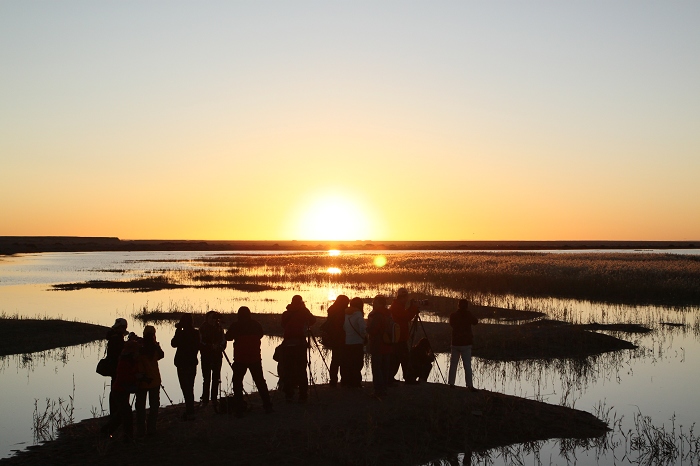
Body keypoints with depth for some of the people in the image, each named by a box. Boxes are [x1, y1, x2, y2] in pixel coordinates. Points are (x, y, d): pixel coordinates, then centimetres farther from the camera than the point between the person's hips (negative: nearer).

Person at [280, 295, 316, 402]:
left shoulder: (286, 314, 4)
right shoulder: (304, 313, -2)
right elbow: (313, 320, 9)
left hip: (287, 344, 2)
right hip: (300, 344, -1)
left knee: (288, 370, 8)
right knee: (301, 370, 5)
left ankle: (288, 395, 7)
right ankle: (303, 395, 4)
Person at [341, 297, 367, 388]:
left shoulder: (345, 313, 4)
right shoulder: (358, 314, -12)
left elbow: (343, 327, 9)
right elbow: (362, 329, -20)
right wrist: (364, 336, -3)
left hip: (346, 342, 5)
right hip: (357, 343, -5)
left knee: (346, 363, 13)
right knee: (357, 364, 2)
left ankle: (346, 382, 18)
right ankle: (355, 383, 2)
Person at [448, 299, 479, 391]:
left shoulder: (453, 316, -1)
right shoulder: (468, 316, -8)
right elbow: (475, 321, 8)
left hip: (455, 343, 3)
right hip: (466, 343, -3)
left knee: (453, 364, 12)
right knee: (467, 365, -3)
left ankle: (451, 382, 12)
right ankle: (469, 385, -8)